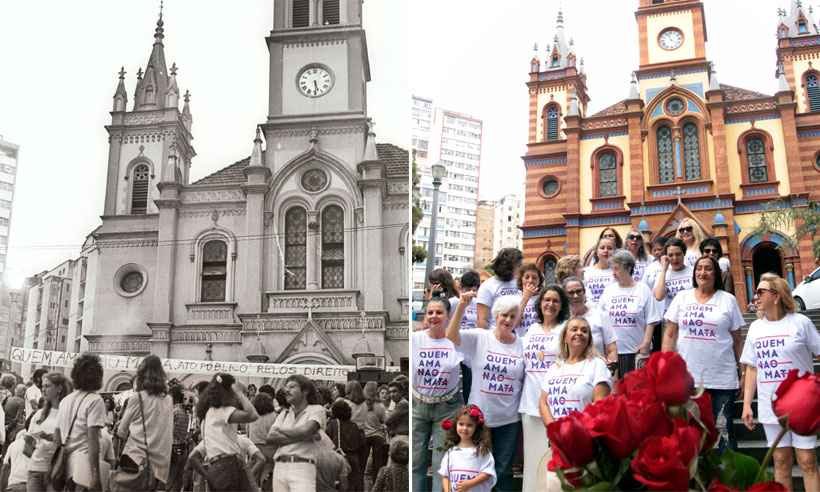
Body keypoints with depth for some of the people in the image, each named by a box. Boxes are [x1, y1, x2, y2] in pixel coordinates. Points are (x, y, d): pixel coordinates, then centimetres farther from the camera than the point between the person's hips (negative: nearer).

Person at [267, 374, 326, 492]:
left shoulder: (316, 410, 5)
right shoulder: (283, 414, 19)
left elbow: (305, 431, -12)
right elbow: (270, 437, 3)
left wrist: (281, 429, 5)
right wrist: (299, 437, -9)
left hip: (302, 468, -5)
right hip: (280, 468, 5)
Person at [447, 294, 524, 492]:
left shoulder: (522, 346, -1)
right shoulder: (479, 338, -5)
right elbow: (451, 336, -20)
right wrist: (461, 306, -29)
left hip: (509, 419, 1)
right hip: (479, 416, -1)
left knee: (503, 470, 13)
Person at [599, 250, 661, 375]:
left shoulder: (643, 290, -1)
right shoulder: (608, 290, 7)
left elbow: (650, 321, -2)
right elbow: (600, 319, 9)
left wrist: (646, 344, -9)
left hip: (637, 350, -2)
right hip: (611, 350, 3)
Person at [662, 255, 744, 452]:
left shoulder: (728, 300, 5)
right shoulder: (682, 298, 8)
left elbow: (737, 340, 7)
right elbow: (670, 334, 8)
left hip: (722, 379, -1)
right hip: (686, 377, 2)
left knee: (723, 430, 1)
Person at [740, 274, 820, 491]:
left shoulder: (800, 322, -5)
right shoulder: (755, 328, 8)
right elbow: (752, 369, 11)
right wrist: (747, 404, 6)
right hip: (771, 406, 4)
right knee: (781, 461, 10)